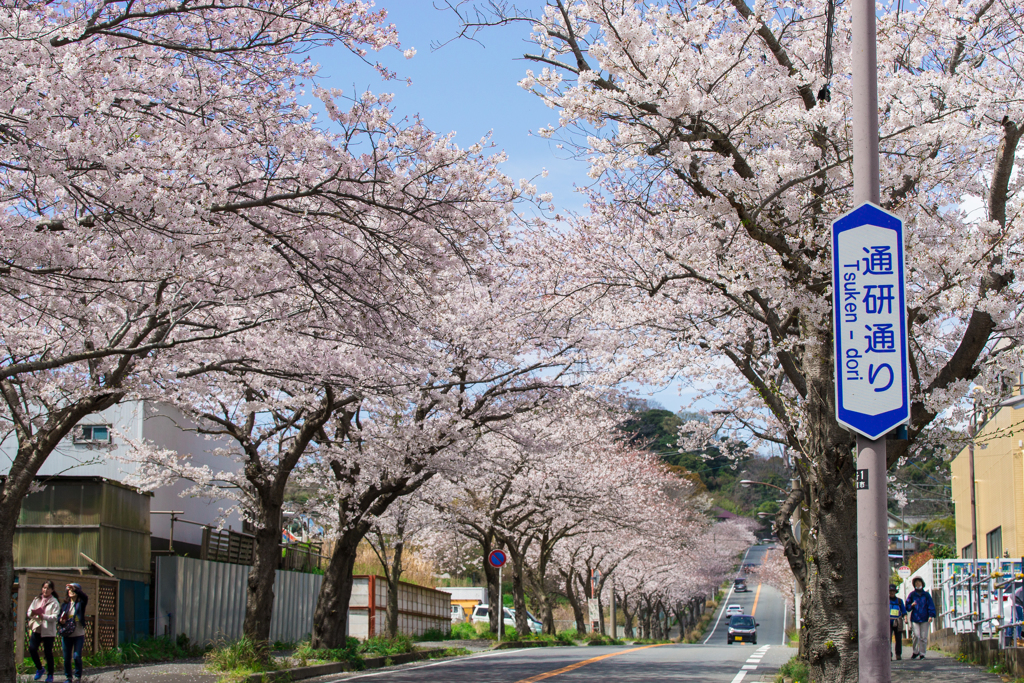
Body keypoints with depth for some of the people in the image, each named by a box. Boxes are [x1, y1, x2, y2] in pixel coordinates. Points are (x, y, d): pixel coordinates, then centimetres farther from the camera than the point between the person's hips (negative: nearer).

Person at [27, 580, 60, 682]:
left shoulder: (54, 602, -1)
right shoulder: (36, 599, 12)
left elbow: (55, 617, -11)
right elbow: (29, 611, 11)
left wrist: (43, 616, -24)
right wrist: (33, 614, -13)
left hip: (48, 631, -4)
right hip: (36, 628, 4)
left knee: (48, 652, 0)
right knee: (32, 649, -10)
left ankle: (50, 675, 14)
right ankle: (39, 668, 14)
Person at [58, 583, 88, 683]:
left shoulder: (80, 603, 0)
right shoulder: (65, 604, 11)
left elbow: (85, 597, -22)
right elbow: (59, 617, 11)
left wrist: (74, 589, -34)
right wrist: (60, 620, -13)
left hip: (79, 634, -3)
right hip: (67, 635, 3)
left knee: (77, 656, -9)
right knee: (66, 657, 4)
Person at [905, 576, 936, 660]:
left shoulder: (926, 594, 9)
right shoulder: (912, 594, 9)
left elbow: (931, 605, 4)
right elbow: (907, 607, 11)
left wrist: (931, 615, -8)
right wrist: (911, 605, -11)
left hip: (924, 619, 1)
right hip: (915, 618, -1)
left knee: (923, 637, 0)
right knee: (916, 636, -11)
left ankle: (922, 653, 8)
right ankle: (915, 652, 6)